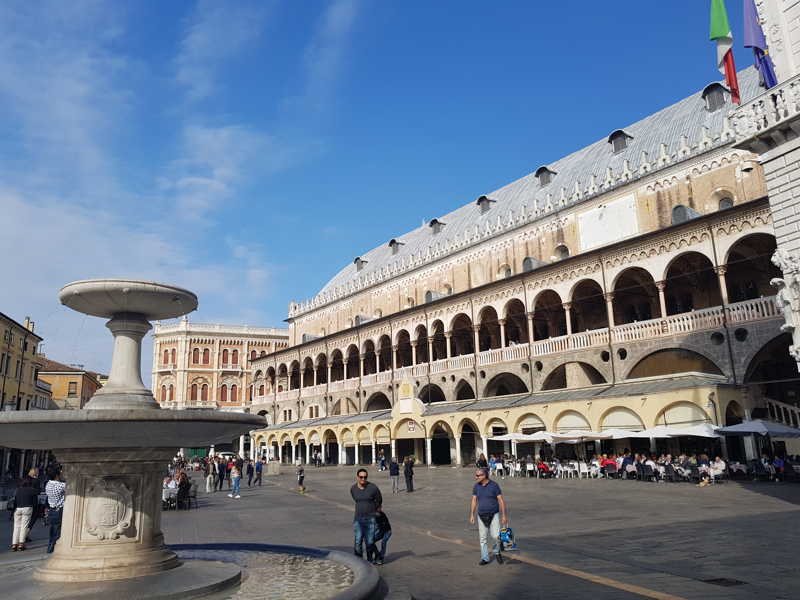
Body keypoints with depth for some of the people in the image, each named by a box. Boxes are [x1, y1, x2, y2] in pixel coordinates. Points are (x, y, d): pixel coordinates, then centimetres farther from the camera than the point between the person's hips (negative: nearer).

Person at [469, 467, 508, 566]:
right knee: (483, 538, 5)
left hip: (494, 515, -3)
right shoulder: (476, 486, 1)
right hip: (481, 516, 3)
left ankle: (496, 552, 17)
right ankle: (485, 558, 18)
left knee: (495, 536, -11)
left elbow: (501, 500, -7)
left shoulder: (494, 485, -10)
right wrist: (472, 515, 0)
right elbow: (473, 501, 6)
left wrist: (504, 515, -10)